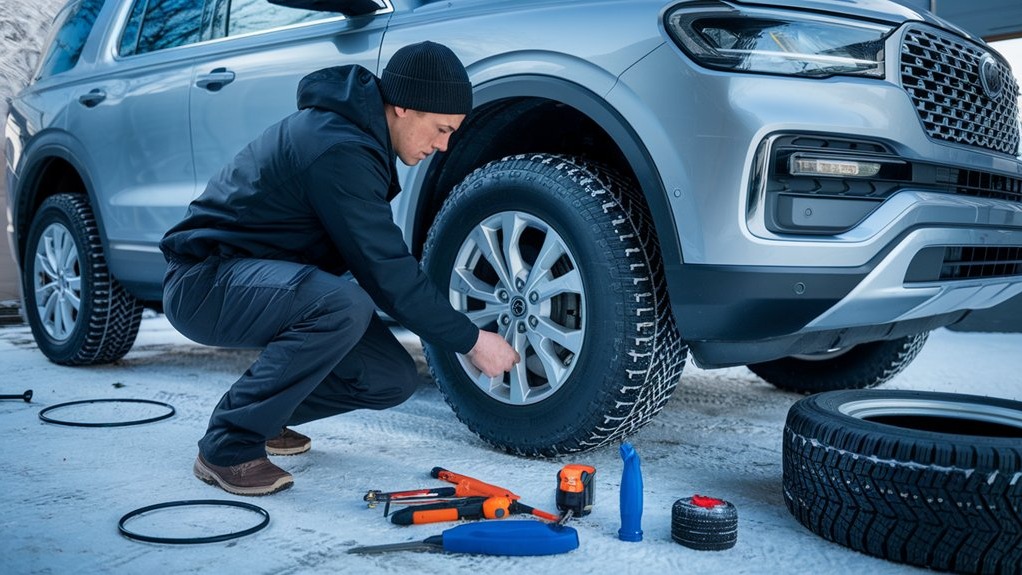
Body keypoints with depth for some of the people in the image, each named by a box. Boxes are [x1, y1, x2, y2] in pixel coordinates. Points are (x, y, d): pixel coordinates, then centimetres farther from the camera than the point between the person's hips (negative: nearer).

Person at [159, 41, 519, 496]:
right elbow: (385, 271, -25)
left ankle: (263, 413, 16)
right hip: (205, 282, -9)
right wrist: (470, 341, -16)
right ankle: (229, 446, -20)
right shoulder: (338, 150, -26)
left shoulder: (355, 131, 5)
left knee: (391, 380, -2)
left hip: (263, 277, 9)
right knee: (343, 305, -37)